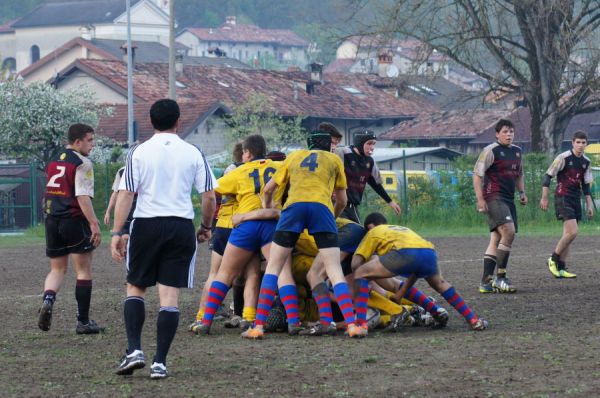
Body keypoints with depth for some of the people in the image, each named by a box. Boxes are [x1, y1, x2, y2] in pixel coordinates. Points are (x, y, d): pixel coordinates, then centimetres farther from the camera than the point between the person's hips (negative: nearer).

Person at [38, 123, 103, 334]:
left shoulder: (54, 161, 14)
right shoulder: (82, 163, -11)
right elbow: (83, 196, -20)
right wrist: (94, 224, -22)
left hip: (52, 221, 7)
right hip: (74, 220, -7)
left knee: (57, 269, 16)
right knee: (84, 270, 4)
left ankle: (48, 300, -14)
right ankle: (83, 322, 6)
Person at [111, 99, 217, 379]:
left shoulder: (139, 152, -1)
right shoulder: (193, 154, 3)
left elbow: (125, 195, -6)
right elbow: (209, 196, 4)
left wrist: (117, 233, -4)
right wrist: (206, 227, 19)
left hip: (146, 224, -1)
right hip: (181, 227, 1)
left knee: (135, 287, 14)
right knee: (170, 295, 1)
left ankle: (134, 350, -2)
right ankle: (159, 362, -3)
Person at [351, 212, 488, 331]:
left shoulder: (373, 232, 30)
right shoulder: (403, 229, 44)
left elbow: (355, 263, 18)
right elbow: (416, 270, 39)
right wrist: (400, 294, 43)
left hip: (405, 252, -5)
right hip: (429, 251, 5)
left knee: (360, 274, 10)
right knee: (439, 283, 37)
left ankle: (360, 324, -5)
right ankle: (473, 320, 33)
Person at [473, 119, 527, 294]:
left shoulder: (517, 151, 16)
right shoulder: (491, 151, -8)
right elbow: (477, 174, -10)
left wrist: (522, 192, 16)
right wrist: (480, 199, -16)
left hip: (508, 200, 9)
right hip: (494, 198, -9)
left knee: (496, 239, 7)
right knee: (509, 232, -21)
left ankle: (486, 281, 9)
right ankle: (500, 277, -16)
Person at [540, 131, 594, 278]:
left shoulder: (586, 162, 10)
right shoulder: (563, 158, -10)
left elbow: (586, 185, 19)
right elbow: (548, 176, -7)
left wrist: (589, 205, 15)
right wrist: (544, 198, -9)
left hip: (576, 200, 7)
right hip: (563, 198, -7)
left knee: (568, 235, 7)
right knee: (572, 232, -18)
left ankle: (561, 269, 11)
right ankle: (554, 259, -2)